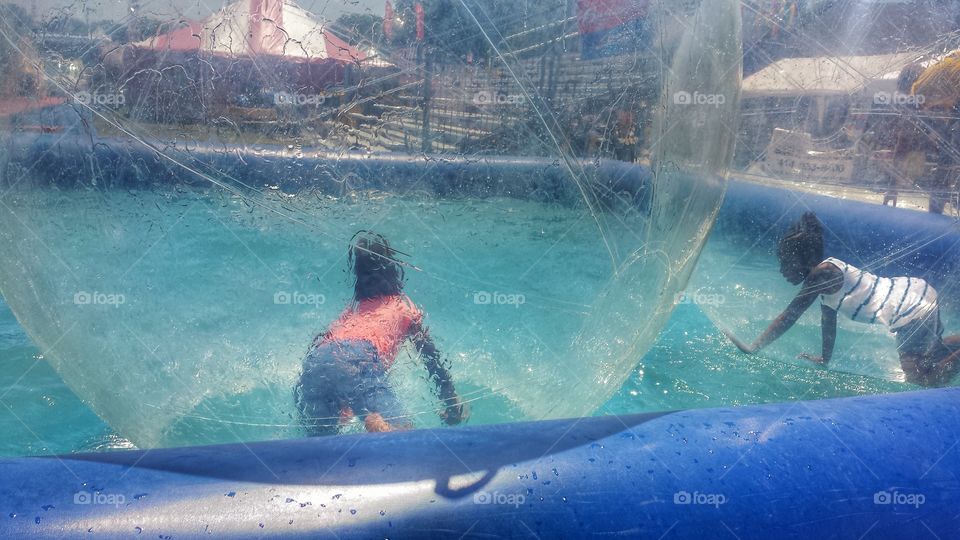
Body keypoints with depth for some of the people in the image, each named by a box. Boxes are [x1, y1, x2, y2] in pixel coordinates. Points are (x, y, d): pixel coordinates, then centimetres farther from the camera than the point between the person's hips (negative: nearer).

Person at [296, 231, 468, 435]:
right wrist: (450, 400, 28)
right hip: (360, 359, -5)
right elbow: (431, 357, 24)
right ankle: (377, 424, -44)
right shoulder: (404, 306, 27)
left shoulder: (352, 308, 37)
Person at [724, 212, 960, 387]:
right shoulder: (825, 275, 8)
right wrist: (825, 358, 24)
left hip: (913, 309, -10)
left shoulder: (820, 274, -20)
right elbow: (828, 320, 16)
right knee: (933, 351, 31)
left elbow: (789, 317, -22)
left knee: (925, 380, -12)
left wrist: (751, 349, -19)